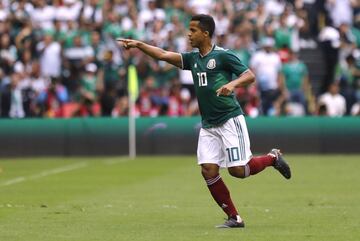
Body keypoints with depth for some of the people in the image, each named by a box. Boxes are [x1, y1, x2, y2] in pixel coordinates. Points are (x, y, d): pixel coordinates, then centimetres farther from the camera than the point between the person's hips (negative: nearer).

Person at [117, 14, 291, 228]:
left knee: (237, 170, -10)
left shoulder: (223, 56, -8)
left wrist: (232, 84, -31)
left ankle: (273, 158, 19)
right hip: (208, 126, 6)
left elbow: (250, 76, -12)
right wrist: (138, 45, -8)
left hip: (230, 120, -6)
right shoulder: (193, 59, 11)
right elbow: (164, 55, 3)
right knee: (209, 170, -7)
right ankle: (234, 218, 1)